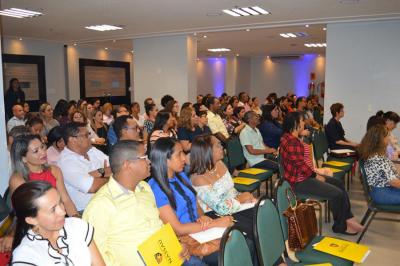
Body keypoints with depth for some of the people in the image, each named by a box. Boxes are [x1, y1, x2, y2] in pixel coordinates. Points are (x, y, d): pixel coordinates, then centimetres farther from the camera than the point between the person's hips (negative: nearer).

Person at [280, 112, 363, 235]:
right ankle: (340, 226, 8)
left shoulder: (290, 137, 9)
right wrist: (316, 176, -9)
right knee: (337, 193, -14)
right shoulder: (292, 142, -25)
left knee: (339, 183, 13)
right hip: (299, 181, -11)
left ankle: (348, 218, 18)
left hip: (304, 175, 11)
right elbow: (301, 165, -23)